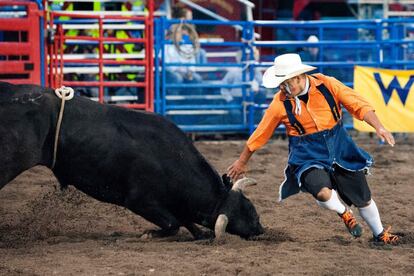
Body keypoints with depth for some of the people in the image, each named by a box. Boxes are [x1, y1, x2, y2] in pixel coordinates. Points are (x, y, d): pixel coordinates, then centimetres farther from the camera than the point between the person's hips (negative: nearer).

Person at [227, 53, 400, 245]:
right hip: (308, 157, -1)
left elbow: (359, 106, -9)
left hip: (340, 149, 2)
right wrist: (242, 162, 10)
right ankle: (344, 213, 5)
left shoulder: (327, 85, -14)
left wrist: (379, 128, -22)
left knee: (363, 199, 10)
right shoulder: (280, 103, -12)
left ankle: (380, 235, 37)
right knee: (322, 192, -29)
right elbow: (260, 135, 0)